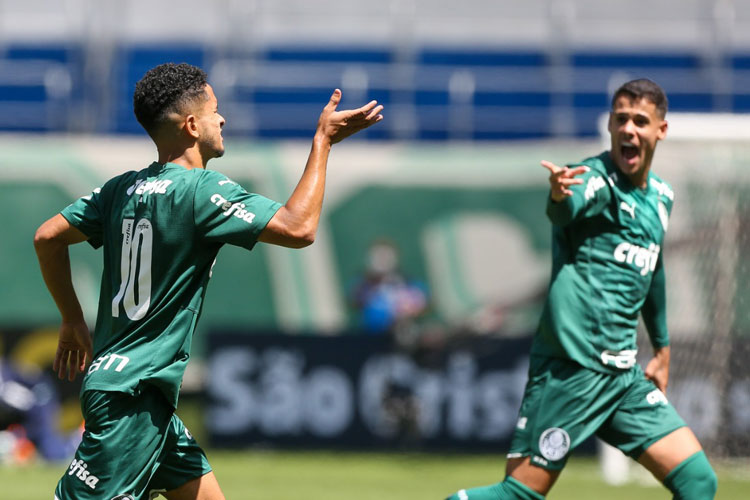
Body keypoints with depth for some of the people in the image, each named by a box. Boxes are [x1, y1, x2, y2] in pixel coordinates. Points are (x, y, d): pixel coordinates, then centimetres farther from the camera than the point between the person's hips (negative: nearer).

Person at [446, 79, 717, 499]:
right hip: (572, 368, -7)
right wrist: (558, 197, -60)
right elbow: (565, 212, -37)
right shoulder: (594, 182, -11)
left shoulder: (661, 197, 13)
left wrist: (662, 347, 37)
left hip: (626, 376, 7)